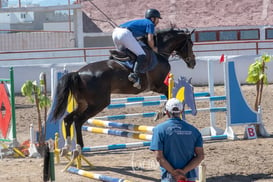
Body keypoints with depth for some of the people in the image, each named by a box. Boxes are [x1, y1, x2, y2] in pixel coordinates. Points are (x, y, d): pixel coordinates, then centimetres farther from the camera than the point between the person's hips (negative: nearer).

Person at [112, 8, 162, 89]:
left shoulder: (141, 21, 35)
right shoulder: (150, 24, 10)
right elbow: (150, 40, -1)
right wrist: (153, 48, 15)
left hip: (115, 32, 9)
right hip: (125, 34, -9)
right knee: (141, 55, -9)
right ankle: (135, 75, -28)